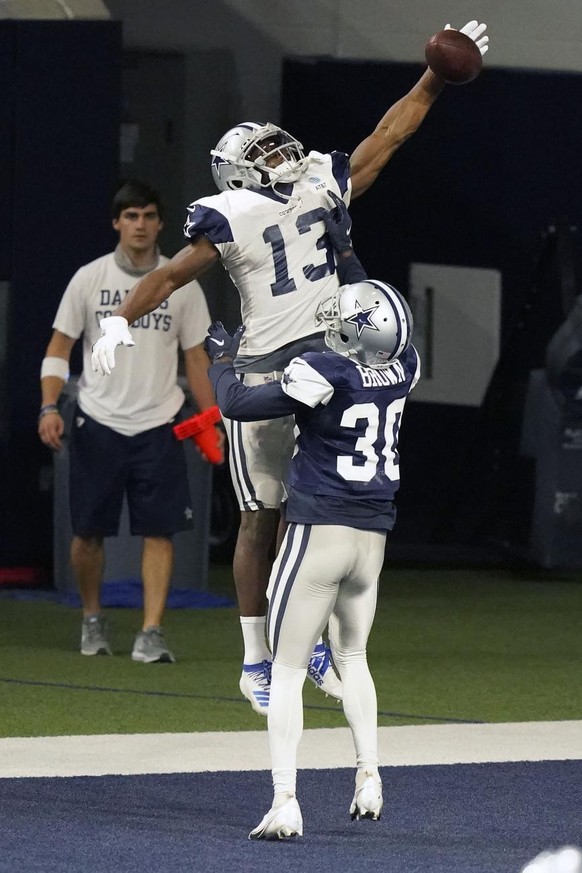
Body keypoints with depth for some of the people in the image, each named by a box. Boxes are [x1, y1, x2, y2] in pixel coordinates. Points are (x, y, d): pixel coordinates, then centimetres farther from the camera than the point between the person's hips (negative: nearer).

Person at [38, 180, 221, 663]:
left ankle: (151, 633, -9)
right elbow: (59, 348, 4)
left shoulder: (183, 284, 4)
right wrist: (49, 407, -9)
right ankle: (93, 619, 23)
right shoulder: (89, 278, 2)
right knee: (89, 531, 2)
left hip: (158, 426, 0)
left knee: (160, 531, -9)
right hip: (98, 423, 0)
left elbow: (196, 358, 10)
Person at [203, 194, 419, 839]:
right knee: (351, 655, 24)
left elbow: (235, 404, -9)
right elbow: (380, 320, 23)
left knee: (287, 669, -1)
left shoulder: (324, 374, -17)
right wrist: (342, 250, 32)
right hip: (372, 537, 6)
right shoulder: (403, 371, 0)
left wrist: (222, 356, 10)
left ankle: (285, 802, -8)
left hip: (319, 532, -6)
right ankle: (369, 777, 15)